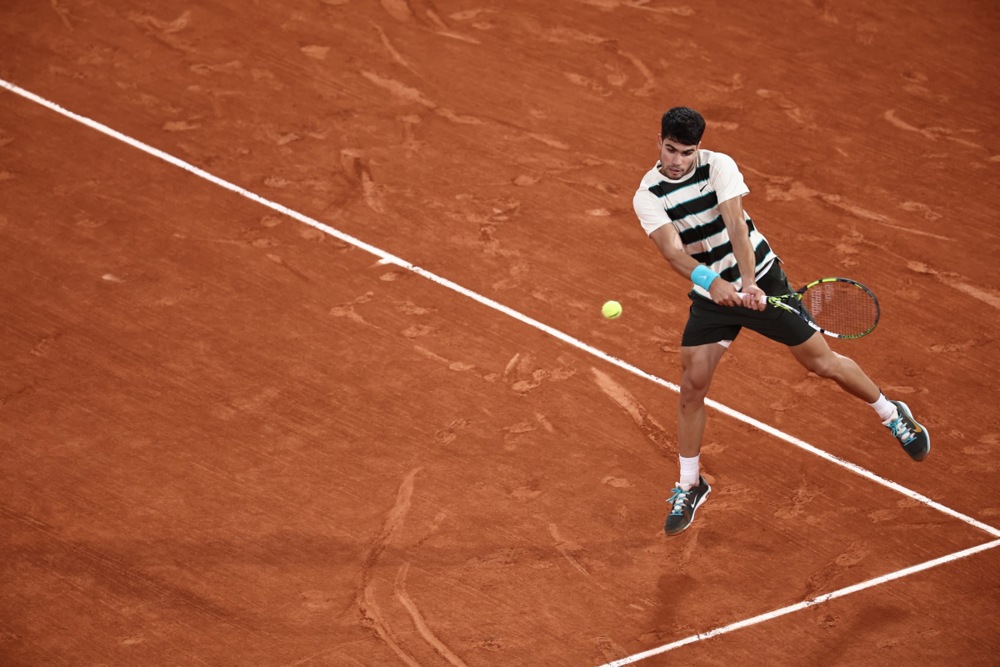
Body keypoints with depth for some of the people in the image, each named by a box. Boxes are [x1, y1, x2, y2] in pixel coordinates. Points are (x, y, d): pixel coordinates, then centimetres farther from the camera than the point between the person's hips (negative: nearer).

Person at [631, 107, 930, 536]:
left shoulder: (719, 165, -17)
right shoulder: (648, 197, -13)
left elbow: (736, 225, -29)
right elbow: (673, 251, -26)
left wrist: (749, 283, -43)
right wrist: (710, 281, -45)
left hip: (761, 279, -2)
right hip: (710, 293, 2)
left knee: (822, 362, 4)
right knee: (692, 386, -6)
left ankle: (893, 416, 29)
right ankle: (689, 487, 12)